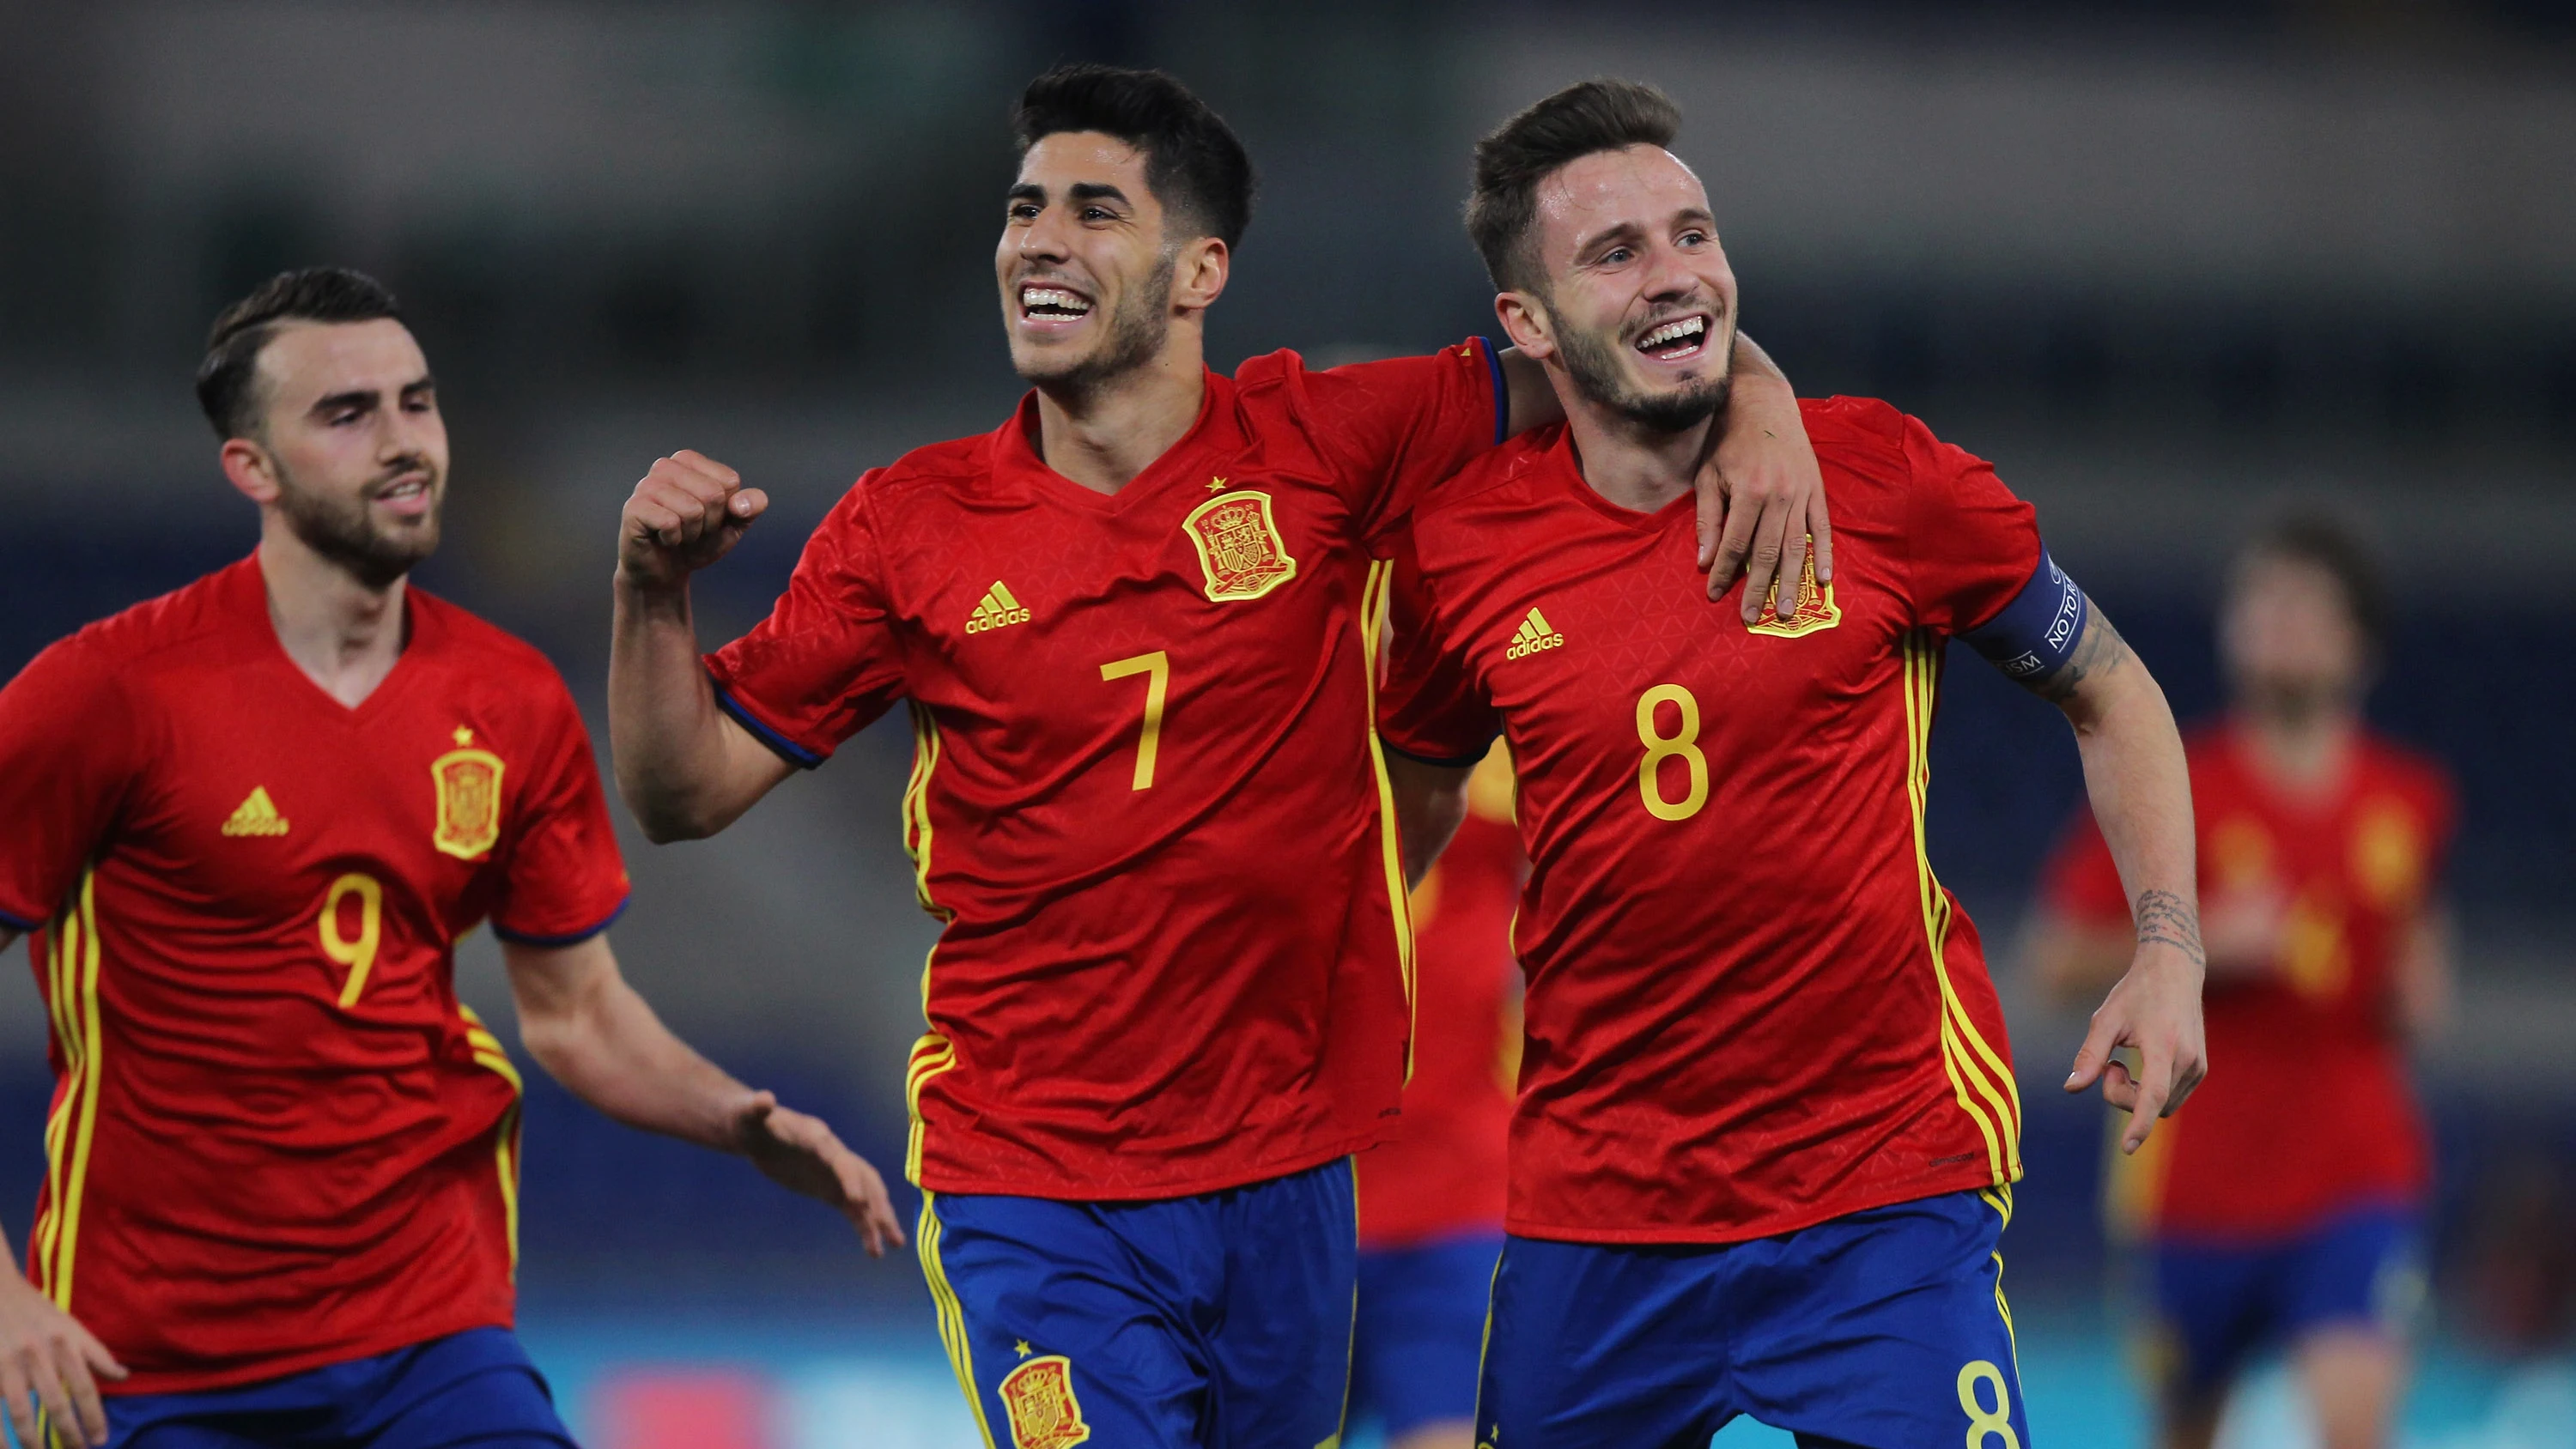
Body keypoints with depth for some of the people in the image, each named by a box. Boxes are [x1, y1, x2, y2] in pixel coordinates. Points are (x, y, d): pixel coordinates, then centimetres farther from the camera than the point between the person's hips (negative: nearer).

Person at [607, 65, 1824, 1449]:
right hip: (1031, 1187, -2)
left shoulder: (1314, 449, -1)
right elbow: (687, 791, 3)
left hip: (1286, 1174, 2)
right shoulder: (907, 527, 0)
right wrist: (653, 591, -12)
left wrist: (1757, 413, -14)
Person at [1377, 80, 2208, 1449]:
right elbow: (1418, 790, 19)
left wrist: (2168, 949, -4)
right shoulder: (1457, 551, -2)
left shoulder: (1879, 478, -6)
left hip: (1885, 1189, -2)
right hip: (1593, 1200, 2)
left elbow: (2108, 694, 7)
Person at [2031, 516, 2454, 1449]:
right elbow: (2057, 960, -4)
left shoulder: (2413, 802, 4)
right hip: (2199, 1185, -1)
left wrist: (2421, 990, 4)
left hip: (2357, 1179, 1)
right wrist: (2200, 944, -17)